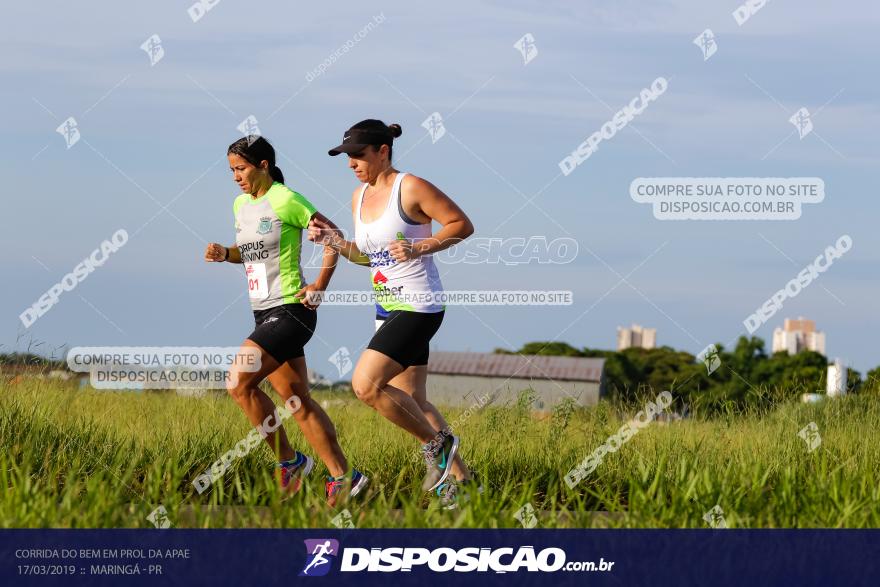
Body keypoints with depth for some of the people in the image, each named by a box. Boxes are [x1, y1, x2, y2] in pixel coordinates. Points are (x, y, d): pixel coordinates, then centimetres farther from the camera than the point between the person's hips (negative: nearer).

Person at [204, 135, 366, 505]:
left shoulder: (286, 201, -12)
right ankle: (342, 477, 11)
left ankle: (288, 461, -6)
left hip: (291, 311, -9)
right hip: (264, 313, 9)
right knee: (298, 402, 7)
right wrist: (224, 254, 5)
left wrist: (320, 286, -14)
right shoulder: (240, 205, 12)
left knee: (240, 383, -18)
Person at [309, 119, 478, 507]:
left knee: (366, 385, -18)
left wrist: (420, 248, -21)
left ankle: (436, 443, -3)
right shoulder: (359, 197, 11)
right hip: (388, 310, 9)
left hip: (418, 307, -9)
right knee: (412, 402, 8)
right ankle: (458, 477, 17)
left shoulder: (411, 188, -13)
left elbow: (462, 224, -10)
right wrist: (335, 241, 3)